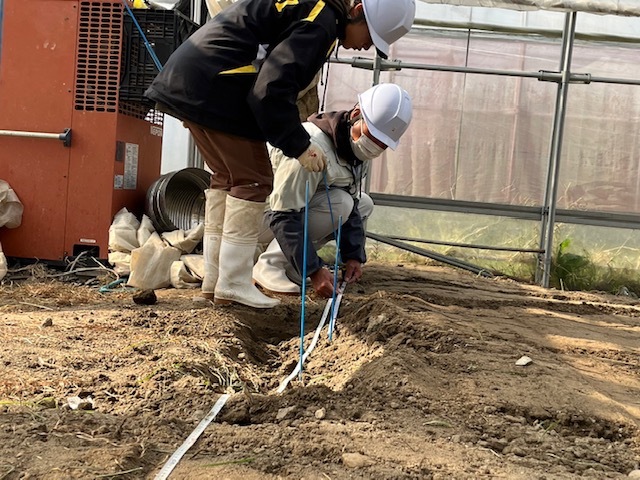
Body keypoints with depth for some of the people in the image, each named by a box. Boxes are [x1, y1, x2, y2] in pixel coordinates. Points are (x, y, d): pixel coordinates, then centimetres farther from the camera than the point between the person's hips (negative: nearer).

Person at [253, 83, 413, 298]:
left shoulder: (358, 145, -5)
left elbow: (352, 204, 3)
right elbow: (284, 216, -33)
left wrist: (353, 255, -7)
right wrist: (314, 270, -33)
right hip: (264, 212, -9)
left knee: (364, 204, 3)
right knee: (338, 203, -28)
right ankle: (271, 263, -20)